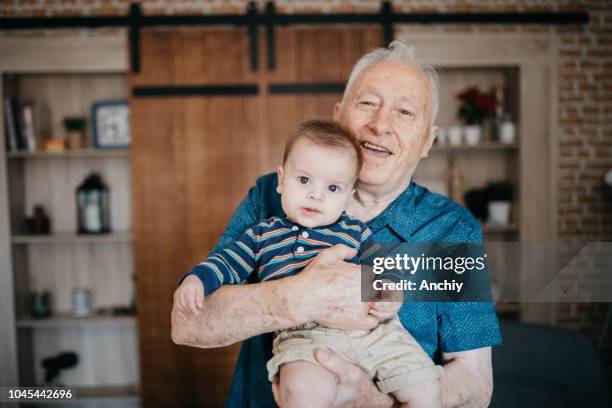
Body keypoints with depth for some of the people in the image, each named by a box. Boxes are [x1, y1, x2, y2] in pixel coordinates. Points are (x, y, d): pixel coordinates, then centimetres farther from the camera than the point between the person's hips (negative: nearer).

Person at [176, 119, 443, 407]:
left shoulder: (356, 232, 18)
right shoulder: (263, 235, 19)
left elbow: (384, 269, 16)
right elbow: (227, 263, 20)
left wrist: (390, 295, -6)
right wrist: (197, 279, 1)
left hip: (370, 327, 2)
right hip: (303, 335, -2)